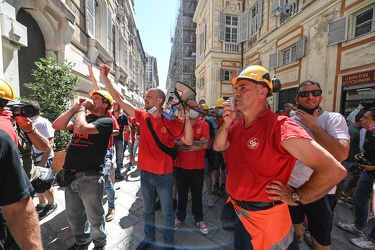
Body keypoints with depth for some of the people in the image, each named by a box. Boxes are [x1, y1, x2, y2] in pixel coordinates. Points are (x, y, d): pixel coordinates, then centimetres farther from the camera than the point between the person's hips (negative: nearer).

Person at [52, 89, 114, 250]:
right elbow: (57, 126, 4)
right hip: (70, 175, 8)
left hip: (89, 177, -7)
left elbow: (80, 129, -26)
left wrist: (82, 108, -10)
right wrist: (75, 108, 0)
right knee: (72, 214, 25)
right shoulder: (83, 117, 12)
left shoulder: (105, 121, -12)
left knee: (94, 217, 11)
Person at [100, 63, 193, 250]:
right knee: (147, 210, 24)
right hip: (145, 172, 4)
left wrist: (186, 119, -25)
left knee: (167, 212, 16)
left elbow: (188, 141, -16)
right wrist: (105, 77, -1)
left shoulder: (172, 122, -12)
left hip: (164, 175, -3)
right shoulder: (143, 116, -2)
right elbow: (119, 99, 0)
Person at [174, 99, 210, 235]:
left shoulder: (203, 125, -5)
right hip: (181, 166, 0)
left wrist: (184, 143, -17)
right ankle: (180, 217, 40)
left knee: (197, 194, 17)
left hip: (198, 167, 0)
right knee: (182, 194, 19)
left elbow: (205, 144, -17)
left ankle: (199, 219, 38)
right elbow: (176, 144, -14)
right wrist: (196, 145, -19)